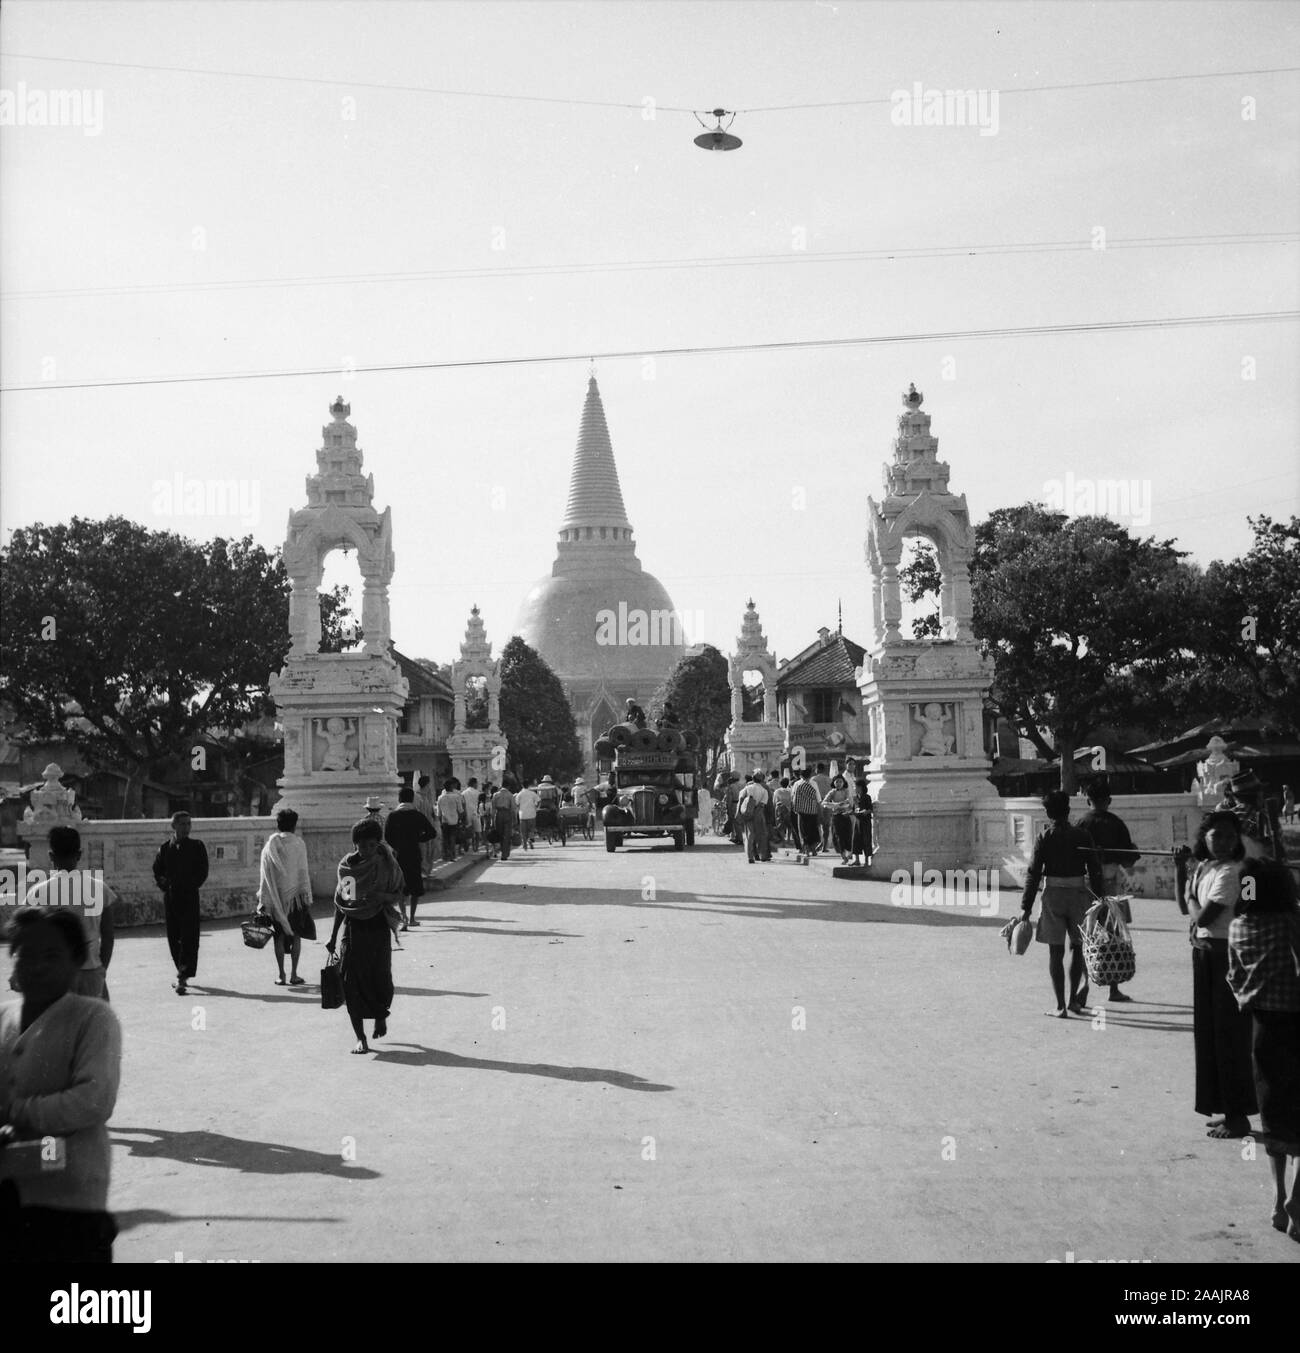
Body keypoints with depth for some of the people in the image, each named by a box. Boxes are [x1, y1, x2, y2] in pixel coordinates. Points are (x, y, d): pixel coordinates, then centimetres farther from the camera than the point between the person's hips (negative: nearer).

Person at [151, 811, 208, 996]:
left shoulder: (197, 847, 5)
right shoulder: (164, 848, 8)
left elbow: (203, 871, 3)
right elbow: (157, 872, 11)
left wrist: (191, 885, -6)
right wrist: (165, 884, -3)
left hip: (190, 897, -2)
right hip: (170, 897, 2)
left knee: (189, 938, -10)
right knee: (174, 938, 8)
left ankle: (183, 978, -14)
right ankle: (183, 973, 24)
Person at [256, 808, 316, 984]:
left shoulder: (270, 845, 1)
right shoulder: (298, 843, -5)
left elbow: (264, 874, 1)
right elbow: (303, 872, -5)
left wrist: (263, 900, 5)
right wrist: (307, 896, -1)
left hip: (275, 896, 2)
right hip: (294, 894, -2)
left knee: (279, 936, 7)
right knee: (296, 935, 5)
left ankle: (281, 975, 6)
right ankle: (293, 974, 3)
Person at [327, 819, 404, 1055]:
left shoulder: (386, 865, -2)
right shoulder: (346, 865, 4)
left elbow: (398, 896, 2)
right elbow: (340, 900, 12)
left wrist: (382, 896, -21)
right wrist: (333, 936, 13)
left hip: (378, 929, -2)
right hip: (352, 928, 2)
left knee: (380, 978, -2)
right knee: (351, 983, -6)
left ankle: (381, 1015, 33)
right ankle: (360, 1038, 2)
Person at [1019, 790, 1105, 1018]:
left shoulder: (1044, 839, -4)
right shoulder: (1082, 836, 1)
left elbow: (1033, 873, -5)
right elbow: (1095, 870, 2)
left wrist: (1027, 907, -2)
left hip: (1053, 895, -2)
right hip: (1079, 895, 2)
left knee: (1056, 952, 3)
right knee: (1077, 947, 17)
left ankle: (1061, 1006, 1)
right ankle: (1074, 999, 18)